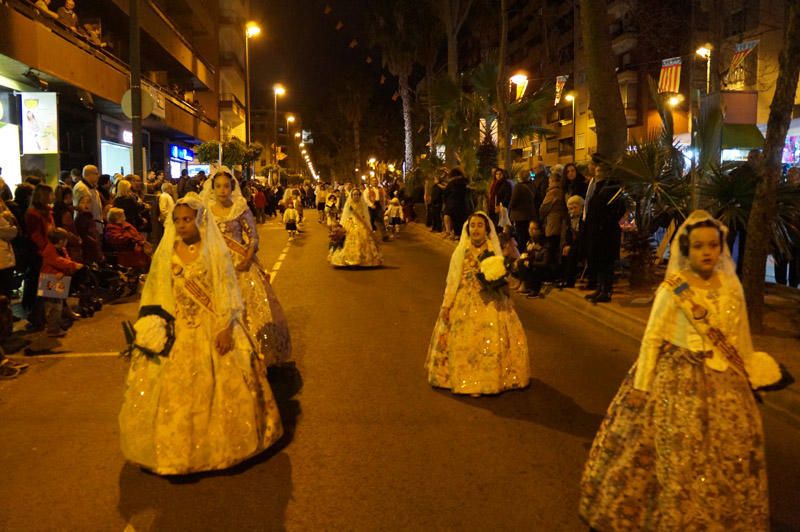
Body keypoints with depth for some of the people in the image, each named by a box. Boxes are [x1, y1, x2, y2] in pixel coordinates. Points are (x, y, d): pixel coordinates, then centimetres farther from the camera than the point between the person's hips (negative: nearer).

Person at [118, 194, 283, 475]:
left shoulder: (216, 252, -5)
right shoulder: (165, 254, 4)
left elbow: (227, 294, -8)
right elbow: (155, 294, 8)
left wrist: (225, 328, -15)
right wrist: (154, 326, -2)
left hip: (212, 330, -3)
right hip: (175, 331, 3)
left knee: (217, 389, 4)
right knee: (171, 391, 6)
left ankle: (218, 444, 22)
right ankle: (174, 448, 24)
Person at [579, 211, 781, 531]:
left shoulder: (732, 286, -1)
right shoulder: (673, 289, -15)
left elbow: (741, 337, 10)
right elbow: (652, 338, -12)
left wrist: (751, 376, 16)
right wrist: (641, 386, -12)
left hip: (724, 382, 5)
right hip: (678, 378, -5)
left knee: (729, 455, 17)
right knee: (678, 454, 4)